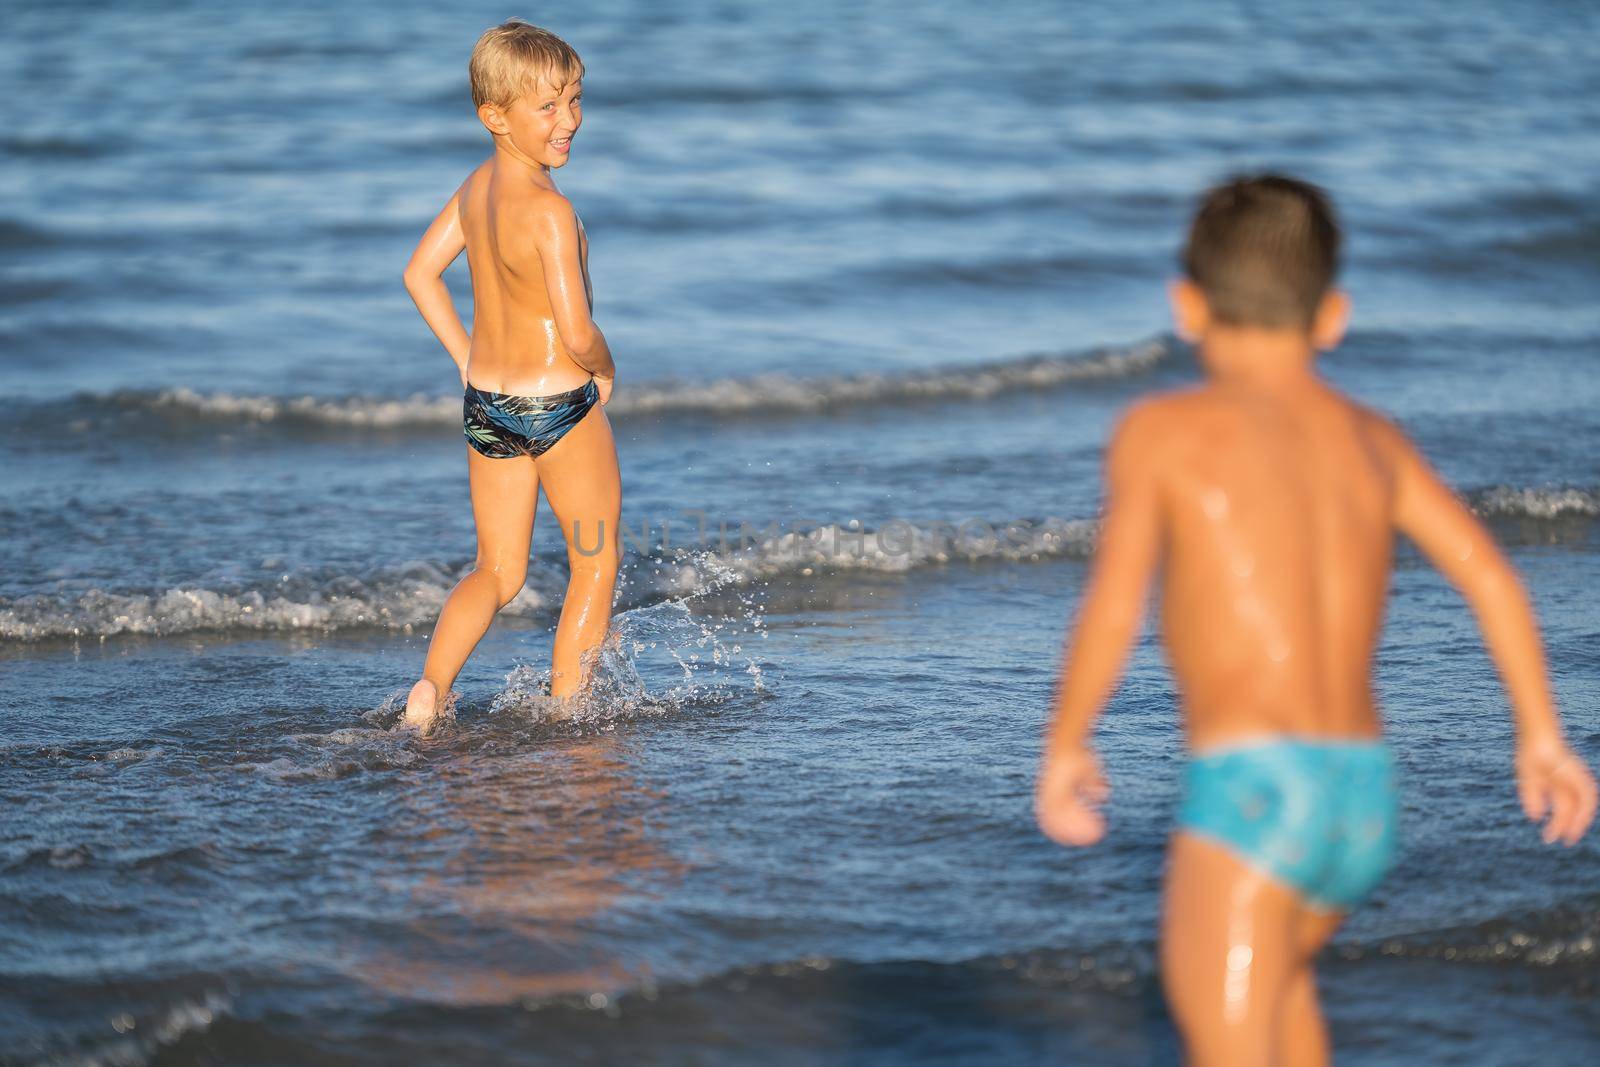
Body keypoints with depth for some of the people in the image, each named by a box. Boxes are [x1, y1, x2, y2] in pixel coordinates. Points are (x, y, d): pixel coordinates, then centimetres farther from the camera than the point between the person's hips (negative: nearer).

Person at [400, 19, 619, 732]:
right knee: (595, 568, 12)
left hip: (486, 405, 7)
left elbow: (420, 274, 12)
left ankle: (433, 683, -5)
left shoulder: (477, 186, 1)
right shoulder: (548, 209, -24)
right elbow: (578, 333, -27)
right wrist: (604, 372, -5)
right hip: (561, 405, -7)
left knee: (498, 571, 16)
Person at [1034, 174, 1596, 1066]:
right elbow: (1488, 573, 3)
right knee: (1276, 966, 35)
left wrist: (1065, 744, 1)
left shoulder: (1163, 428, -1)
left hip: (1251, 790, -6)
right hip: (1367, 796, 6)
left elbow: (1115, 605, -12)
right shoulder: (1369, 436, 13)